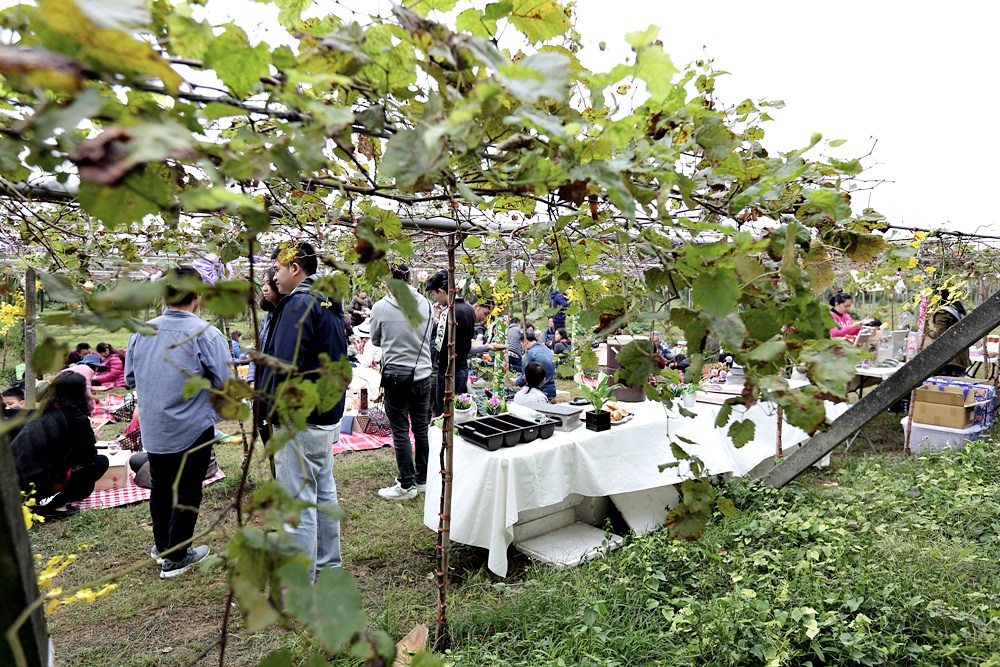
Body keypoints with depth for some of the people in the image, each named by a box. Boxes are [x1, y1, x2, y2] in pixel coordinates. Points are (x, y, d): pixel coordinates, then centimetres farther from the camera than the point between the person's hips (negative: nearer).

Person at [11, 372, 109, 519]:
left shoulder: (43, 413, 10)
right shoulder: (76, 418, -12)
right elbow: (89, 456, -6)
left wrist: (86, 438, 24)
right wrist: (90, 439, 13)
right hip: (36, 485, -8)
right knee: (100, 462, 0)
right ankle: (54, 506, -1)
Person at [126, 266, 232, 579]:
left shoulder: (142, 332, -3)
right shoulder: (206, 334, -19)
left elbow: (130, 379, 7)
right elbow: (226, 385, -18)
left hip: (152, 430, 5)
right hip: (192, 429, -5)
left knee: (160, 487, 22)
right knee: (187, 492, 10)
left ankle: (162, 546, 39)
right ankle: (175, 558, 22)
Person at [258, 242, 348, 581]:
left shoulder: (299, 303, -17)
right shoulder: (329, 303, 11)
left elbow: (285, 366, -24)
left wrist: (275, 411, -12)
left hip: (300, 423, -10)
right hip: (327, 416, 10)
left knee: (298, 504, 1)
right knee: (324, 491, 20)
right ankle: (328, 566, 35)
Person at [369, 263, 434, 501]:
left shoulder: (380, 307, -10)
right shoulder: (425, 304, -3)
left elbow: (375, 340, 5)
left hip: (396, 374, -3)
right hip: (422, 373, 4)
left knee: (401, 430, 5)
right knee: (421, 428, 14)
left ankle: (407, 485, 10)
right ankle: (422, 478, 26)